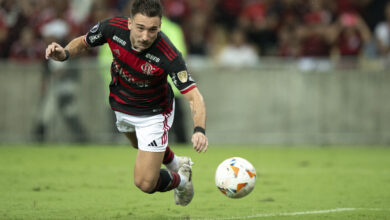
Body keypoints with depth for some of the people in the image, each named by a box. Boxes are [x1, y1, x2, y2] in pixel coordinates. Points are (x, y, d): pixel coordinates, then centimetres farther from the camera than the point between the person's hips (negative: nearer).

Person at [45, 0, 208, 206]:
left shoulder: (168, 56, -39)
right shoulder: (112, 28, -28)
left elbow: (194, 97, -37)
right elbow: (82, 42, -7)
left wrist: (199, 130, -55)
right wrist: (64, 53, -29)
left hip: (154, 113, -5)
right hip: (121, 106, 5)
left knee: (145, 183, -8)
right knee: (139, 144, 34)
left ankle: (181, 180, 25)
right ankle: (178, 163, 64)